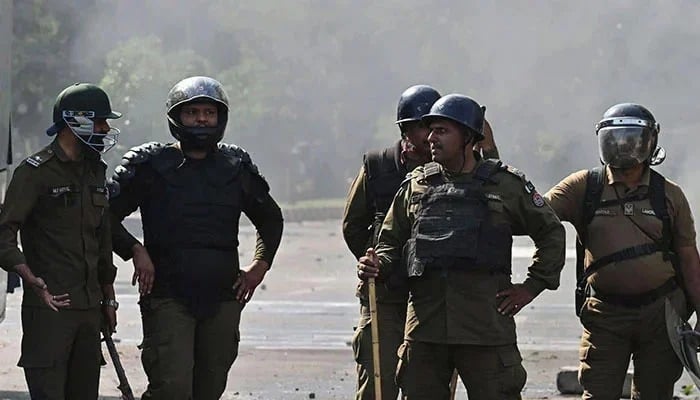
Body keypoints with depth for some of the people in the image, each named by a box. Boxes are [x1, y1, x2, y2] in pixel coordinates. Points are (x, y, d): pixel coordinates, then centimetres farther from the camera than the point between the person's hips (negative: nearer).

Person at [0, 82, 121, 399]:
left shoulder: (95, 172, 17)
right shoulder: (36, 172, -8)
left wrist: (109, 299, 23)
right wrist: (33, 281, -27)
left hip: (89, 308, 7)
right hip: (49, 306, -7)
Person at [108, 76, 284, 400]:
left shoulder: (236, 167, 12)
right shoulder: (150, 164, 2)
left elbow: (271, 218, 27)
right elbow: (107, 214, 2)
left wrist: (260, 264, 14)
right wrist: (136, 250, -11)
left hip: (222, 300, 4)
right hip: (168, 297, -4)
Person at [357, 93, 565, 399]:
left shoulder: (506, 185, 5)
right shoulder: (415, 186, 12)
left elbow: (551, 233, 12)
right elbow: (391, 242, 18)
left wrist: (531, 287, 5)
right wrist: (376, 266, -4)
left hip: (486, 325, -3)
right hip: (424, 324, 3)